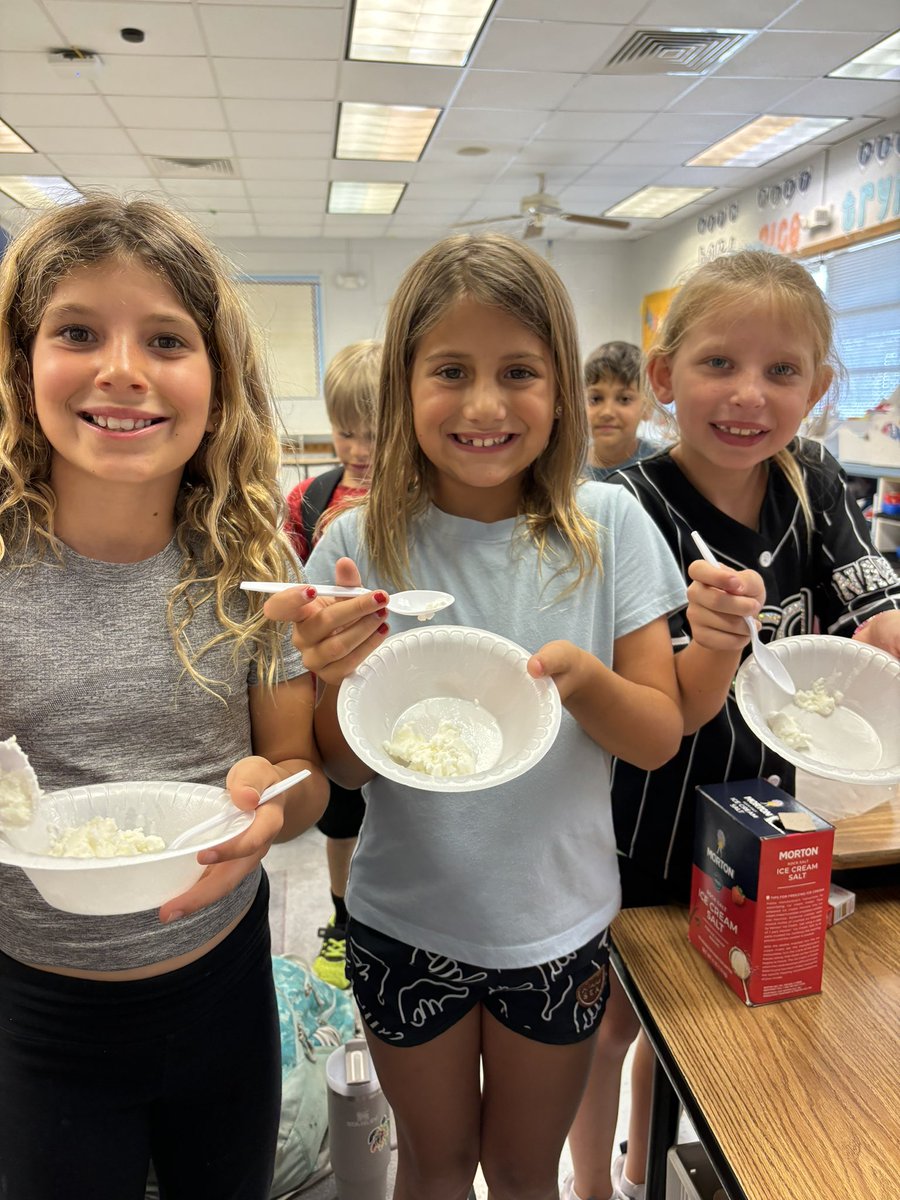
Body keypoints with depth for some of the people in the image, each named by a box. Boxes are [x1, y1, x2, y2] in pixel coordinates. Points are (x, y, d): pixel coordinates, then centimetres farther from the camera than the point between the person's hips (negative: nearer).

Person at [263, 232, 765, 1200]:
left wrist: (583, 677, -27)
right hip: (408, 924, 0)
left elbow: (660, 737, -8)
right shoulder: (363, 545, -13)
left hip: (560, 923, 1)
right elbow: (345, 772, -9)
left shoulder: (608, 527, -11)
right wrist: (338, 675, -29)